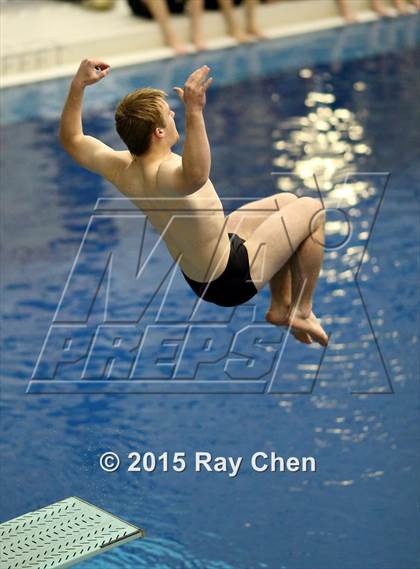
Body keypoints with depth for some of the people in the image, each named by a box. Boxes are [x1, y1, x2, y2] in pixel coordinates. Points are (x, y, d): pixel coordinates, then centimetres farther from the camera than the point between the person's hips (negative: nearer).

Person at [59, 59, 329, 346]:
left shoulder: (122, 168, -11)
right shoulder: (164, 174, -37)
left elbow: (72, 139, 5)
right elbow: (196, 175, -62)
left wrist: (78, 85, 1)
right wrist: (194, 112, -66)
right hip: (232, 279, -9)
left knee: (286, 202, 24)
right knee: (311, 210, 4)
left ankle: (280, 307, 29)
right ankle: (302, 312, 14)